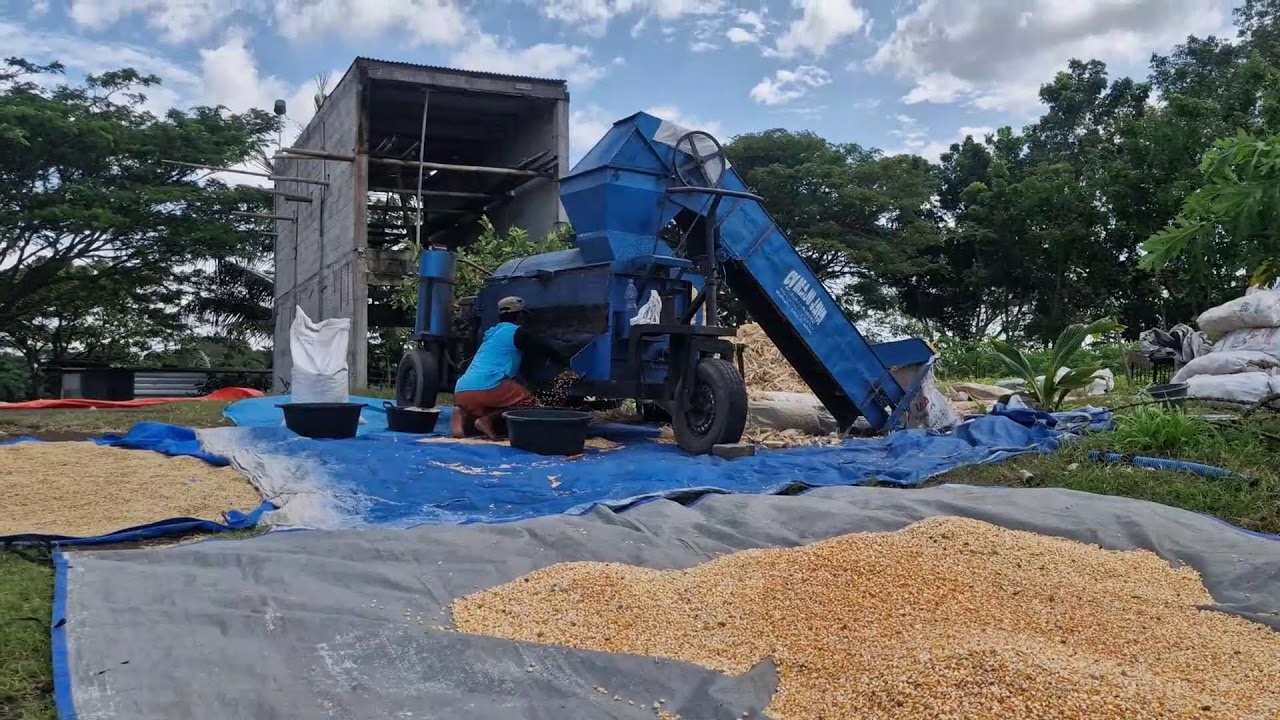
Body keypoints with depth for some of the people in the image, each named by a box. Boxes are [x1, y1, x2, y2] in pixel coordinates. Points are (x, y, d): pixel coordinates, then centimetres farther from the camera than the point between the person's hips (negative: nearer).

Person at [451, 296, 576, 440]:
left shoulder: (492, 333, 32)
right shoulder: (517, 332, 7)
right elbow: (546, 350, 12)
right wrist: (565, 366, 26)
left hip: (461, 390, 7)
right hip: (487, 386, -7)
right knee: (529, 402, 12)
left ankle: (464, 414, -4)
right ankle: (488, 420, -11)